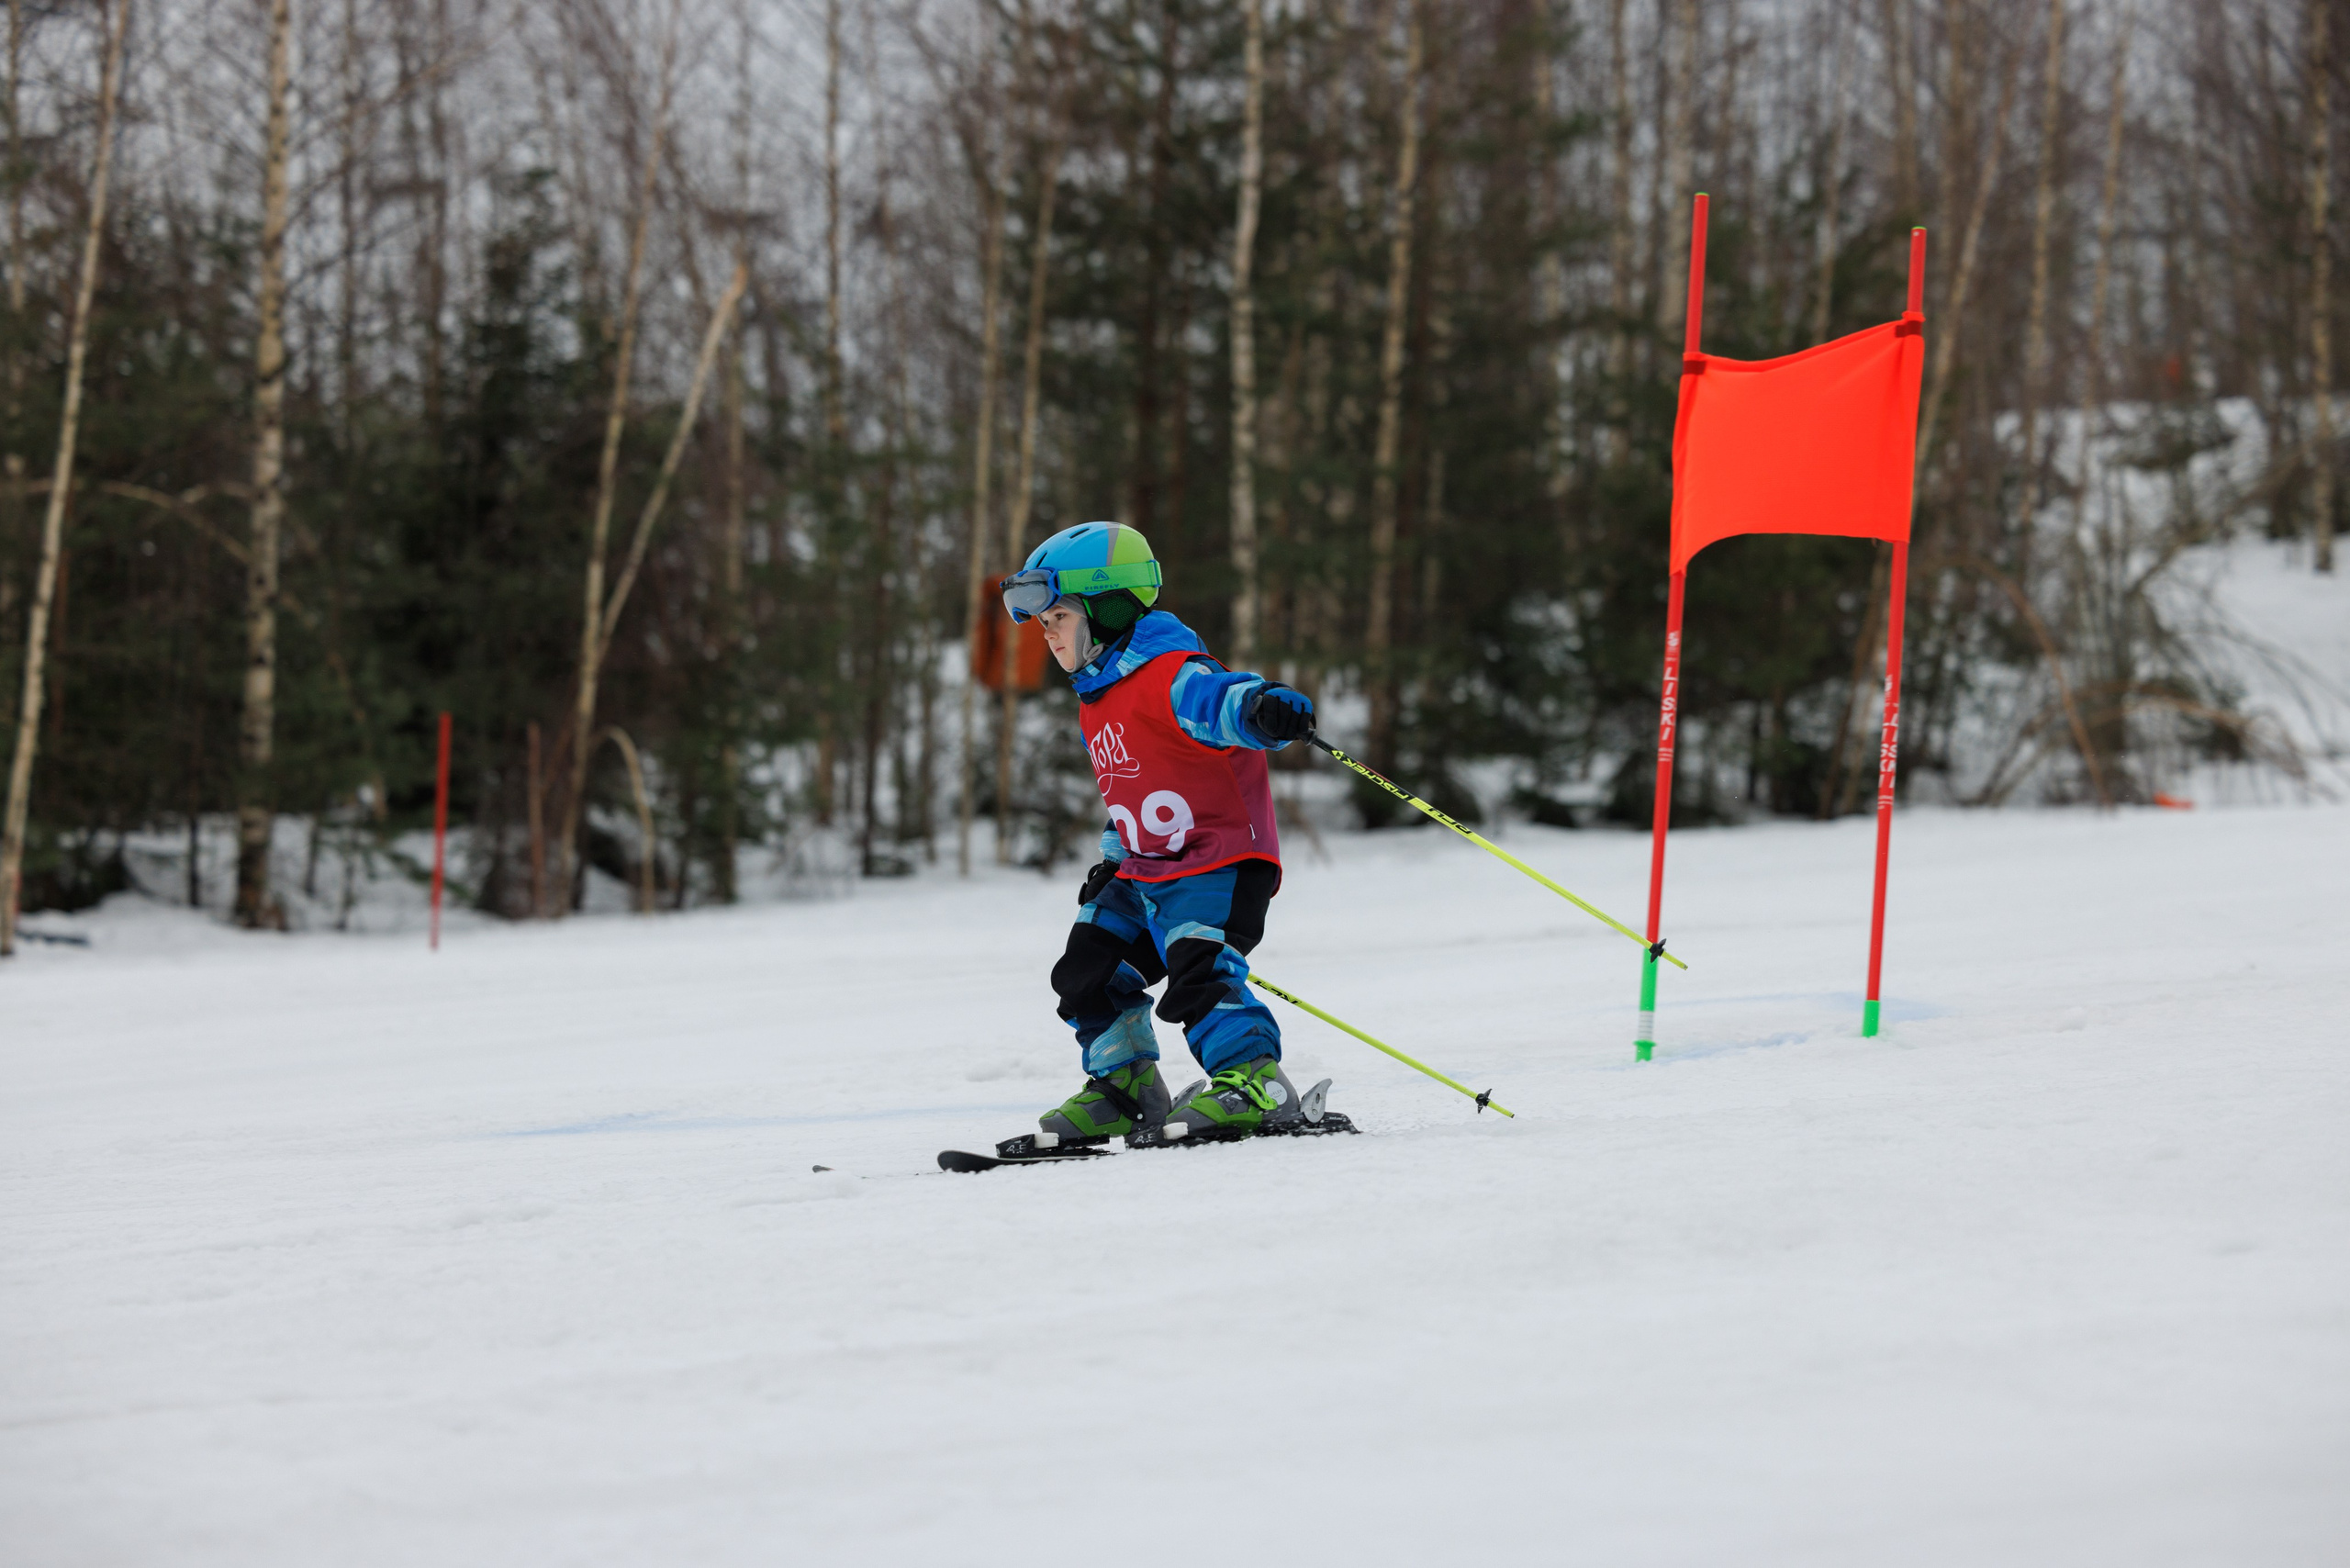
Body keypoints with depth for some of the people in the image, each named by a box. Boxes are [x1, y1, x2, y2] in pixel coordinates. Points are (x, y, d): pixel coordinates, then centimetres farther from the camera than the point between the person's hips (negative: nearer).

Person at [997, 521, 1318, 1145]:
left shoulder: (1168, 674, -18)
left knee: (1196, 972, -26)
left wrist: (1264, 707, -62)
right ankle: (1124, 1087, 20)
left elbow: (1216, 698, -41)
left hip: (1219, 860, -10)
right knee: (1089, 970, 9)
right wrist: (1112, 859, 27)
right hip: (1144, 871, 10)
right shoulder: (1097, 701, 16)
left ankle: (1255, 1081, -21)